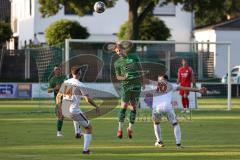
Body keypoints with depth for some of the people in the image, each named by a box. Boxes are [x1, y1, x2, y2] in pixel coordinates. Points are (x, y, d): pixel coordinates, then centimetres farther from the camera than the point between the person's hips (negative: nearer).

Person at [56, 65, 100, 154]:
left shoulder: (65, 83, 8)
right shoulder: (80, 85, -8)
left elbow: (58, 97, 10)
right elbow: (88, 99, -9)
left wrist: (60, 110, 15)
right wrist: (96, 106, 7)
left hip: (65, 112, 6)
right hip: (74, 111, -6)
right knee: (88, 127, 11)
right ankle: (85, 149, 2)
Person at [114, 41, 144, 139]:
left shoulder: (134, 57, 8)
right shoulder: (117, 63, 4)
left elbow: (140, 70, 16)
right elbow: (118, 76, 3)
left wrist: (142, 81, 16)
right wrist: (124, 77, -18)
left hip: (136, 85, 2)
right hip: (126, 86, -2)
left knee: (134, 107, 2)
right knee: (124, 107, -9)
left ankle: (130, 129, 12)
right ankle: (120, 129, -4)